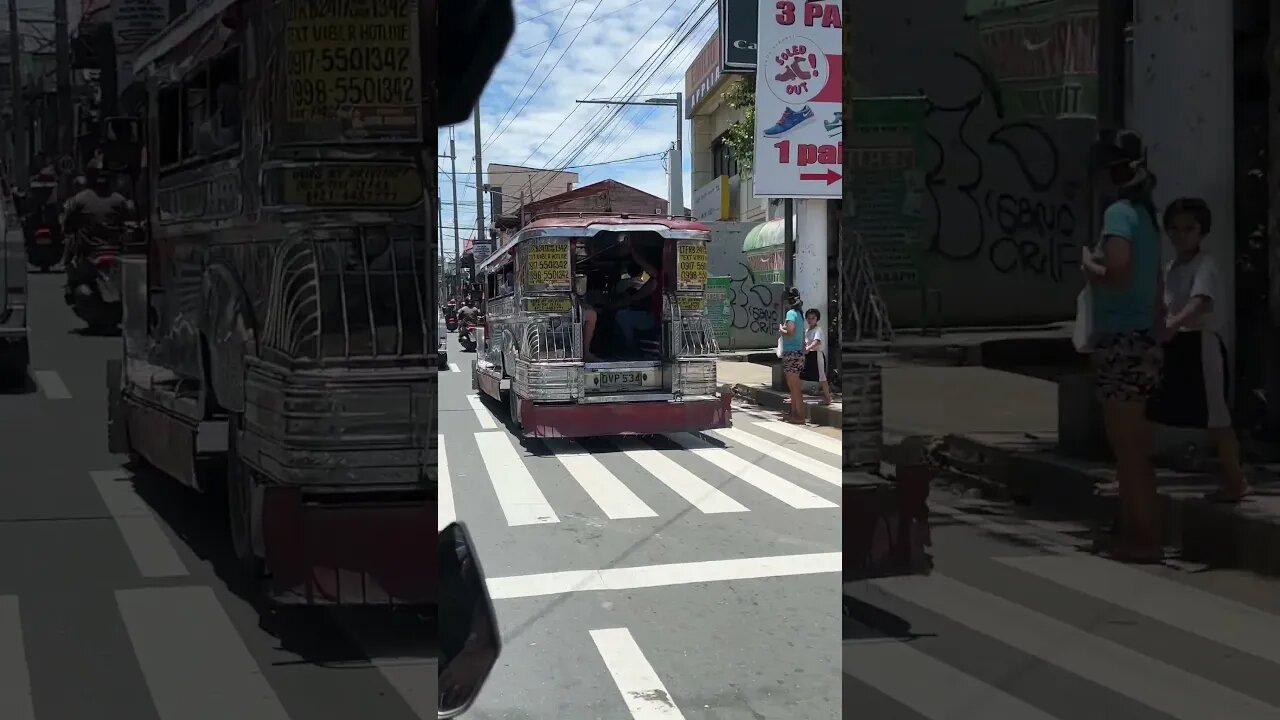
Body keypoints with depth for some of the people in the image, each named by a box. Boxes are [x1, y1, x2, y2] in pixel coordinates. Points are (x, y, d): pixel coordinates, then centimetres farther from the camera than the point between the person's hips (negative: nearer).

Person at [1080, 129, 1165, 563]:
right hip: (1142, 339, 9)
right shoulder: (1145, 214, 15)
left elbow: (1117, 273, -26)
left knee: (1128, 446, -4)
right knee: (1133, 446, 14)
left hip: (1121, 341, -9)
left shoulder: (1119, 212, -12)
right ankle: (1136, 534, 21)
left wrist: (1087, 265, -6)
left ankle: (1143, 538, 0)